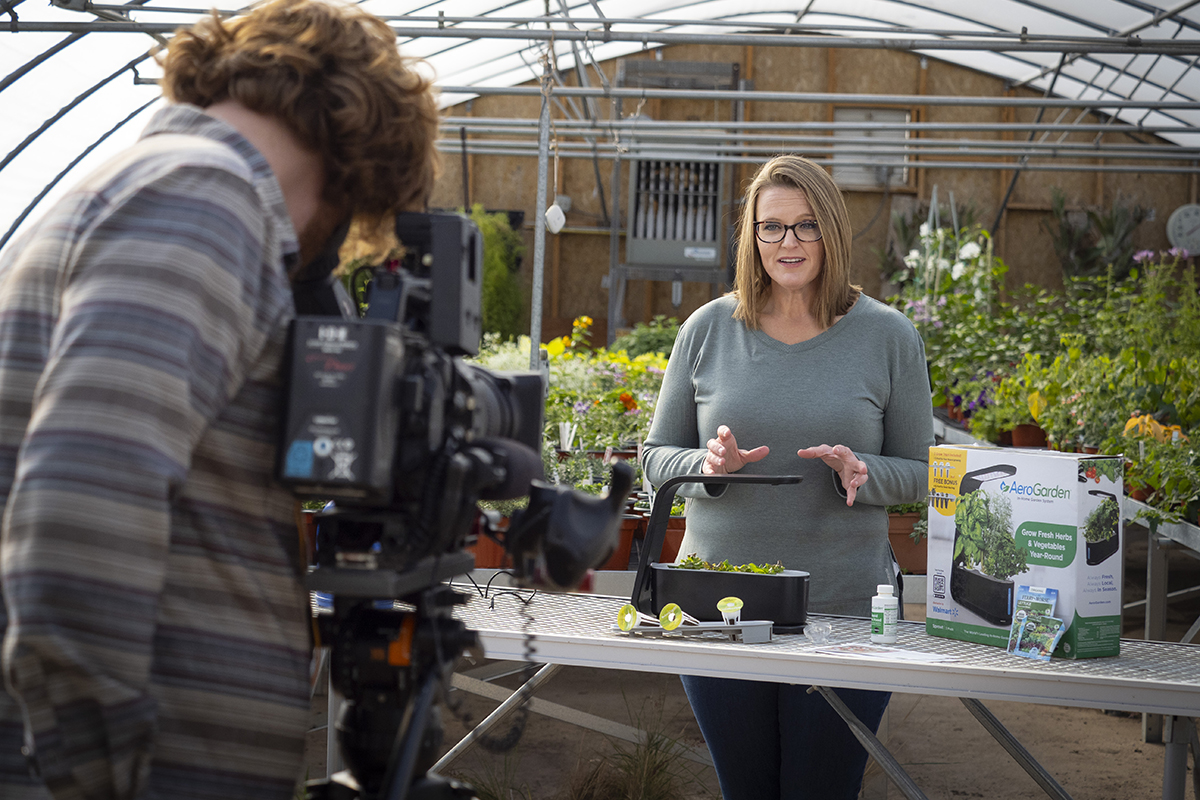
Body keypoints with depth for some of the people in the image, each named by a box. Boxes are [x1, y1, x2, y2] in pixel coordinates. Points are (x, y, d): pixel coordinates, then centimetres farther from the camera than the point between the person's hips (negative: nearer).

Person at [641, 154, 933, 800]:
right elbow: (657, 457, 9)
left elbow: (918, 473, 5)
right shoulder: (708, 329, 4)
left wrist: (860, 473, -16)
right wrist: (708, 467, -13)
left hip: (845, 613, -1)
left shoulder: (887, 336, 1)